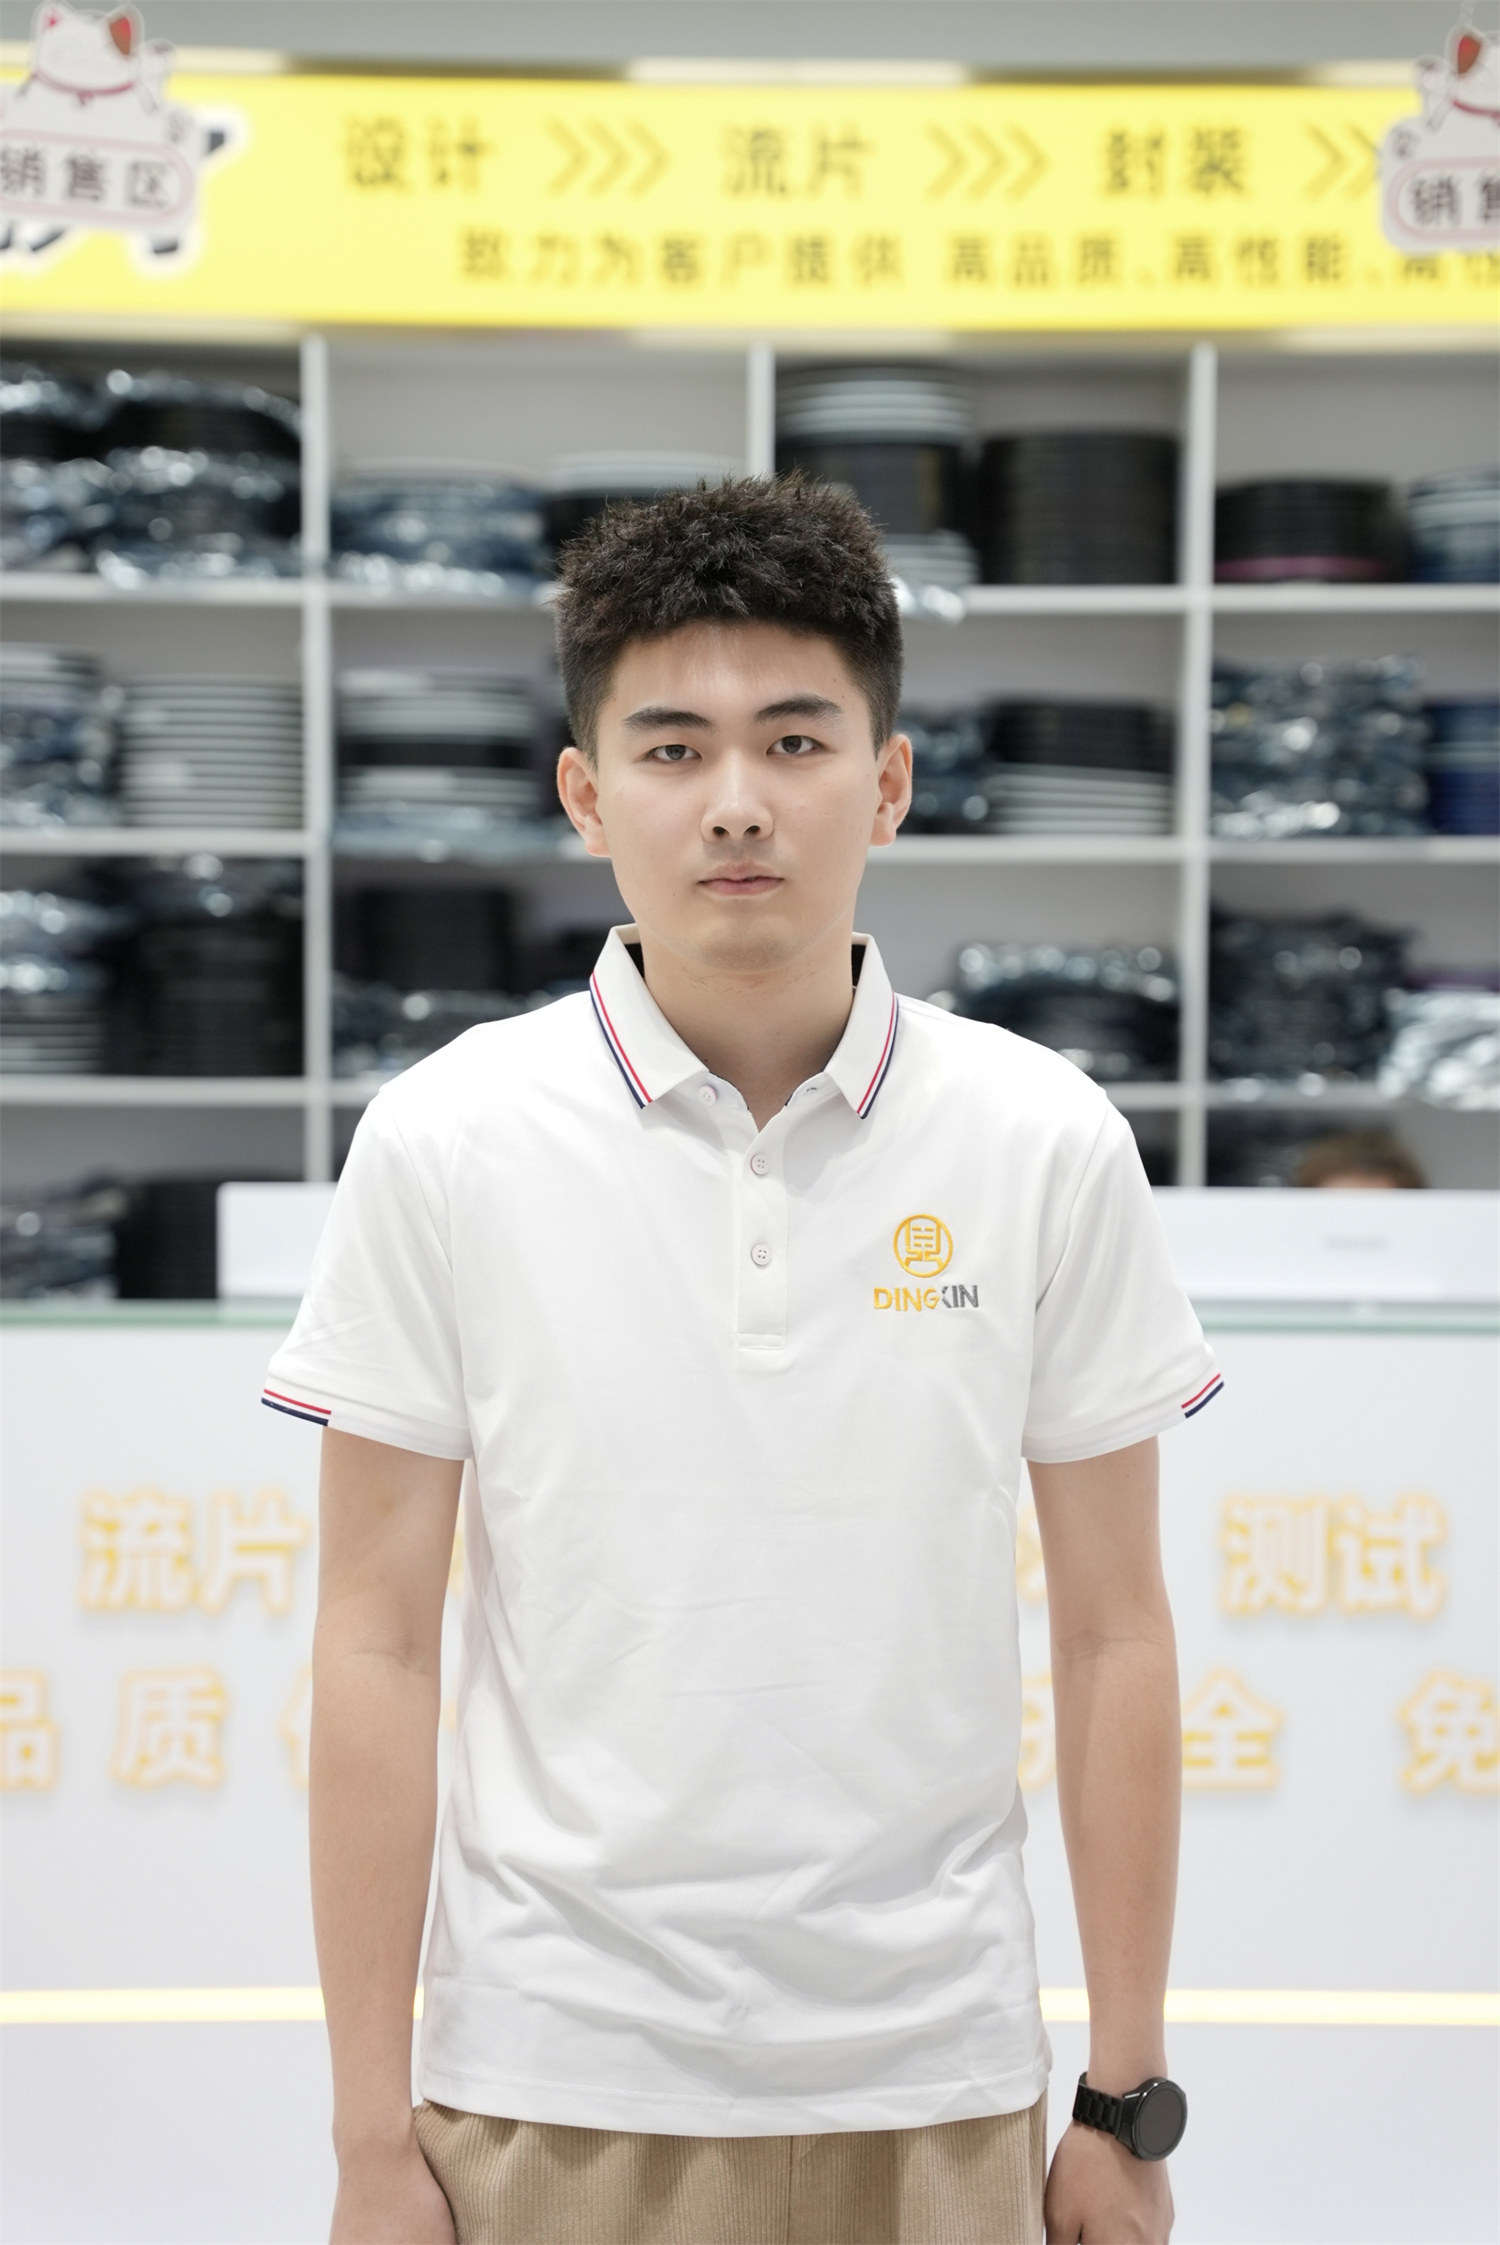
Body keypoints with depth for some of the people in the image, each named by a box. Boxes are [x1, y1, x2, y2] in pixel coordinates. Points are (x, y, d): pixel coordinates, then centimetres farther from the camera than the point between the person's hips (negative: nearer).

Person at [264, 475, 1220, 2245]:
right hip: (556, 2095, 0)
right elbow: (378, 1647, -3)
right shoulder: (442, 1143, -6)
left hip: (932, 2095, 1)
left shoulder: (1049, 1143, -3)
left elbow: (1113, 1636, 1)